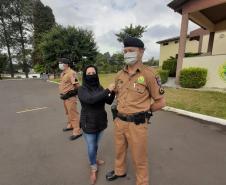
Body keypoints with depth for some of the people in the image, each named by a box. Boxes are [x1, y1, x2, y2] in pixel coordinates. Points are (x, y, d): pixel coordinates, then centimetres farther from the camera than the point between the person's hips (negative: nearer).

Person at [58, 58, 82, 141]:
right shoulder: (63, 73, 12)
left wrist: (68, 94, -19)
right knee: (68, 112, 23)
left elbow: (77, 86, -22)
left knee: (73, 114, -4)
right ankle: (70, 125, 41)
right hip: (65, 97, 10)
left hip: (70, 97, -10)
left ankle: (77, 132, 6)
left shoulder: (71, 73, -18)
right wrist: (62, 94, 15)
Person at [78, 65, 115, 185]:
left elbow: (109, 102, -2)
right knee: (91, 147, 12)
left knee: (96, 145, 23)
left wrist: (113, 92, -19)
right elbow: (90, 99, -34)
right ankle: (93, 169, 39)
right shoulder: (82, 89, -15)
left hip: (101, 122, 4)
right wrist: (107, 90, -33)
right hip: (89, 124, -4)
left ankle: (93, 160, 52)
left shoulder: (100, 88, -1)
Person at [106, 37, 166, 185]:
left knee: (139, 158, 16)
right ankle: (120, 171, 55)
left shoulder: (149, 74, -13)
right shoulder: (120, 75, 3)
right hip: (119, 121, 6)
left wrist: (144, 111, 2)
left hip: (137, 124, -5)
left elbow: (160, 102, -7)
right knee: (119, 150, 27)